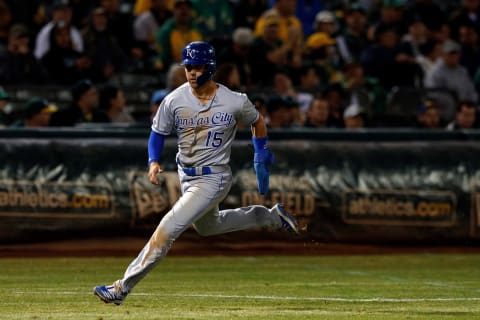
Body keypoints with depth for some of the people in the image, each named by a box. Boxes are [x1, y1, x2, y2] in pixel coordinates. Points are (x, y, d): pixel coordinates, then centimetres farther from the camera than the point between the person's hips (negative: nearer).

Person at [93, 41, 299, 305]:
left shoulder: (235, 102, -16)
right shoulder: (174, 100, -10)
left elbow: (257, 121, 6)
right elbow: (158, 132, 4)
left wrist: (261, 154, 7)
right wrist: (153, 161, -13)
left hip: (213, 179, -6)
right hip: (186, 175, 7)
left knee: (166, 230, -17)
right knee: (207, 226, 29)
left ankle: (122, 288, -14)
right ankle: (272, 216, 48)